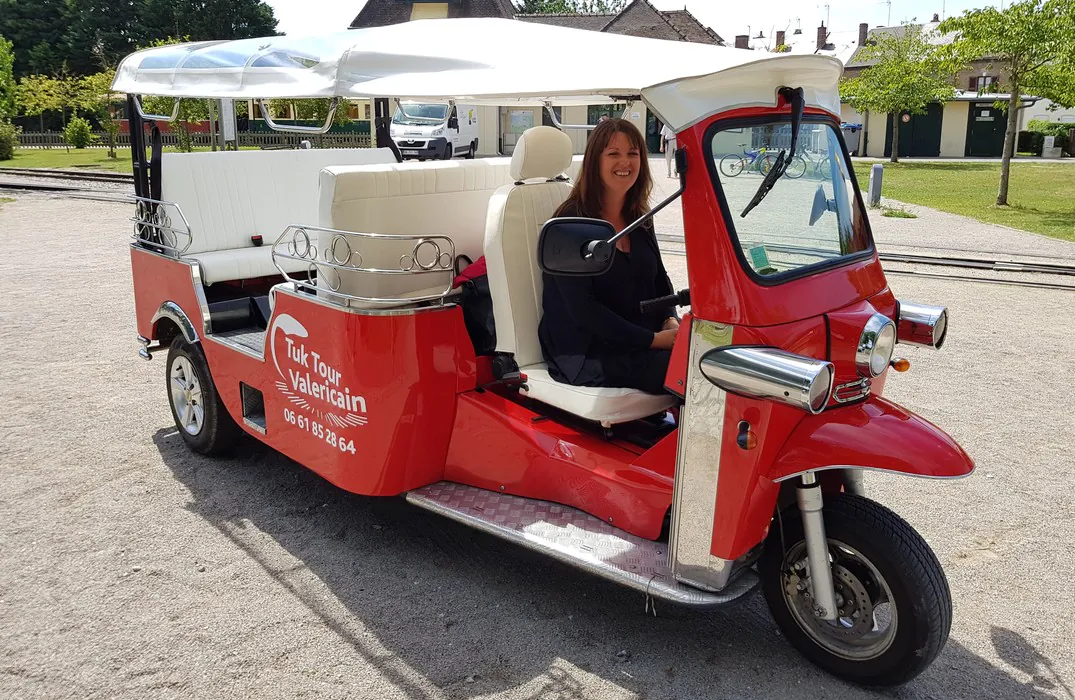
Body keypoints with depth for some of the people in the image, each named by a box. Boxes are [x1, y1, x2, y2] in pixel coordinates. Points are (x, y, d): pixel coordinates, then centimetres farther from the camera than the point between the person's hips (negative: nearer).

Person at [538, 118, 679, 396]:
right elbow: (582, 308, -16)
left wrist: (671, 321, -4)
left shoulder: (640, 220, 14)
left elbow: (661, 282, 19)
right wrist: (653, 339, -18)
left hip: (640, 346, 7)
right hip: (584, 353, -7)